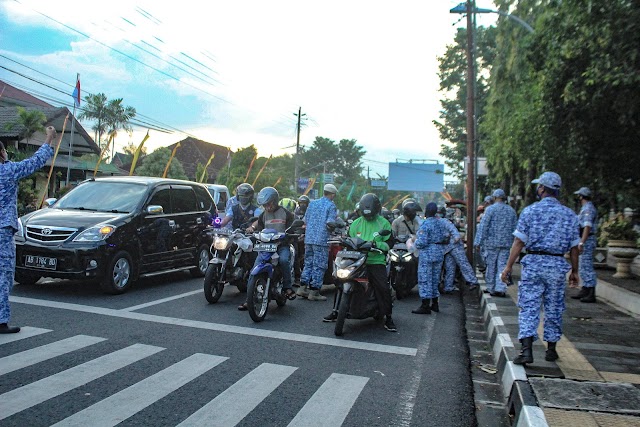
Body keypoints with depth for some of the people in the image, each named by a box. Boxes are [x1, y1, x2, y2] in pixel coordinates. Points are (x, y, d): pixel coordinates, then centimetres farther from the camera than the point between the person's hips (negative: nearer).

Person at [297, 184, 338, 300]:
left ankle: (302, 288, 14)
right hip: (322, 240, -6)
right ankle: (314, 292, 1)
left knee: (308, 263, 15)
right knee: (319, 266, 0)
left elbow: (305, 220, 15)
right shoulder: (331, 206, -6)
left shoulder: (312, 203, 12)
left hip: (308, 238, 6)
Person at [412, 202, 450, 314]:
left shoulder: (425, 224, -17)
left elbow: (421, 243, -21)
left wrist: (416, 241, 0)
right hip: (440, 253, 8)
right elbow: (446, 237, 10)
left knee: (425, 279, -3)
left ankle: (425, 306, -2)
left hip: (427, 254, -8)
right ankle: (435, 304, 23)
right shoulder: (441, 222, 6)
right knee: (435, 278, 16)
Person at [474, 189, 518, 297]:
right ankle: (500, 289, -2)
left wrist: (478, 242, -9)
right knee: (502, 266, 5)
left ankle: (491, 288, 14)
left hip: (492, 242, -3)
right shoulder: (511, 210, 9)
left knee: (491, 266, 6)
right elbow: (514, 229, 12)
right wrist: (512, 242, 20)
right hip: (506, 243, 3)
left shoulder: (490, 209, -6)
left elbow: (483, 226, -10)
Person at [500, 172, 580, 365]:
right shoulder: (569, 214, 5)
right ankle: (551, 349, 23)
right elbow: (574, 247, 7)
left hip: (533, 262, -2)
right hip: (558, 264, 3)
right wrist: (574, 271, 16)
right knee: (554, 309, 13)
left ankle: (527, 350, -11)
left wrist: (508, 266, -3)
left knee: (529, 307, -2)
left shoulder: (530, 211, -3)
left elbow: (519, 242, -7)